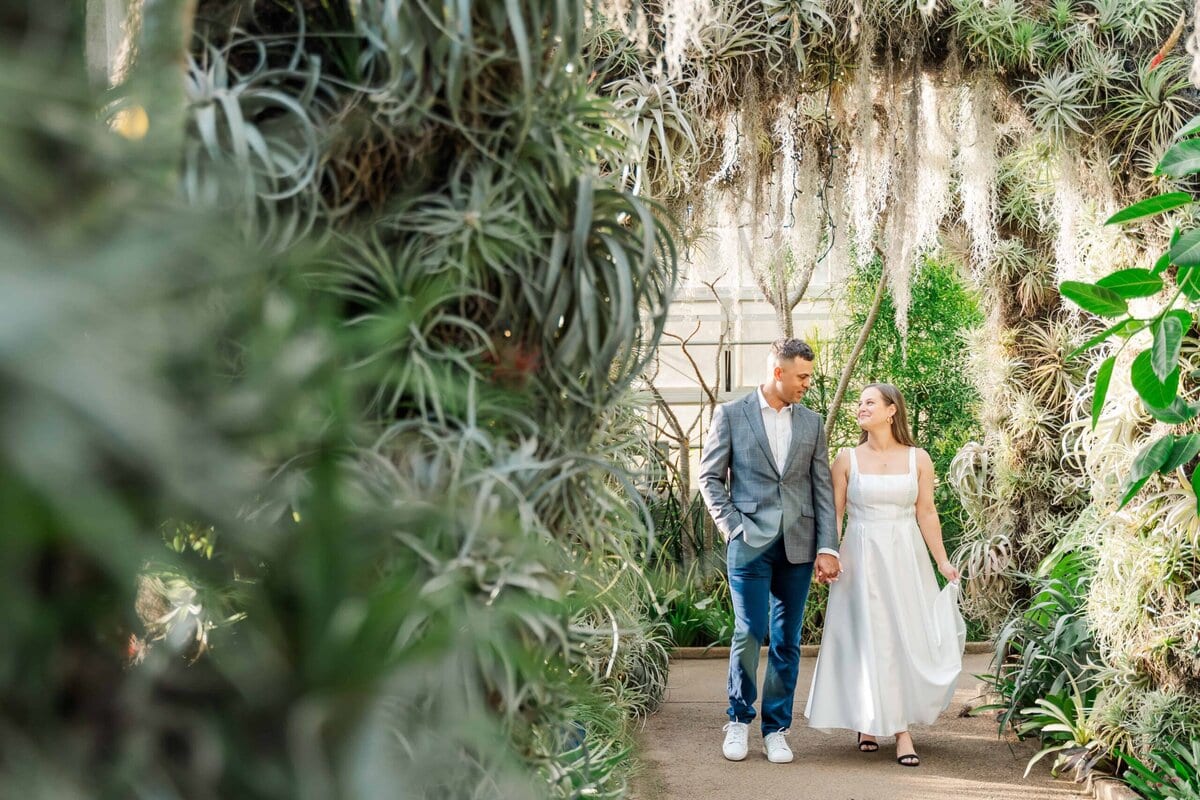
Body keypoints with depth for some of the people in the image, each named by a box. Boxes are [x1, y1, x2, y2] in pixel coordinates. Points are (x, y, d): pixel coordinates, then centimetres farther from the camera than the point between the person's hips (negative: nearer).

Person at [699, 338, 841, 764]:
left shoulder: (812, 423, 11)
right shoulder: (731, 414, 2)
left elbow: (823, 488, 8)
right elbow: (710, 476, 3)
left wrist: (827, 547, 1)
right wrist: (732, 528, -6)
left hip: (798, 545, 3)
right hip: (750, 542, -3)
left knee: (787, 641, 6)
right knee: (749, 634, -5)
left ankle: (776, 730, 16)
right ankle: (739, 720, 15)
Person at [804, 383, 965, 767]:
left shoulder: (918, 459, 3)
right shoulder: (847, 459, 1)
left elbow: (926, 513, 5)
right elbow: (834, 513, 2)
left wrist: (942, 562, 3)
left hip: (905, 558, 1)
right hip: (861, 558, 0)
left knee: (907, 639, 0)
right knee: (867, 640, 2)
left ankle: (902, 728, 9)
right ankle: (869, 722, 17)